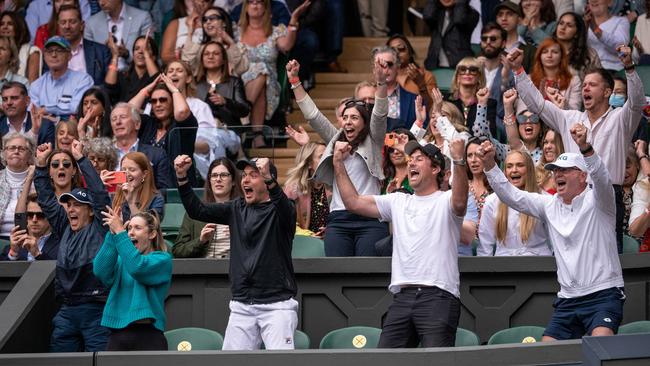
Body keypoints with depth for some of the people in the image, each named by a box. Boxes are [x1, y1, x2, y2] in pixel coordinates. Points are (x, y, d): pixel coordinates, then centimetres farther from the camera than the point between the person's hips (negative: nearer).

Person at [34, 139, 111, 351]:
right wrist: (41, 165, 14)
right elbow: (46, 201, 19)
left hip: (96, 310, -6)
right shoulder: (65, 228, 15)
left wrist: (81, 159, -11)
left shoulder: (99, 228, -1)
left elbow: (100, 194, -11)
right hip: (67, 310, 6)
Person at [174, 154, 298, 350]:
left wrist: (269, 179, -43)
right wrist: (182, 177, -3)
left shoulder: (278, 209, -2)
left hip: (277, 304, -5)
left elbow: (286, 209, -26)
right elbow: (197, 210, 11)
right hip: (242, 306, 5)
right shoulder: (237, 209, 14)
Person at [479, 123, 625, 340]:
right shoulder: (550, 205, 13)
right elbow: (511, 196, 10)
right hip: (567, 299, 6)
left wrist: (585, 147, -43)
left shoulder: (596, 200, -4)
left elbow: (601, 178, -24)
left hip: (603, 294, -6)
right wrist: (489, 165, -5)